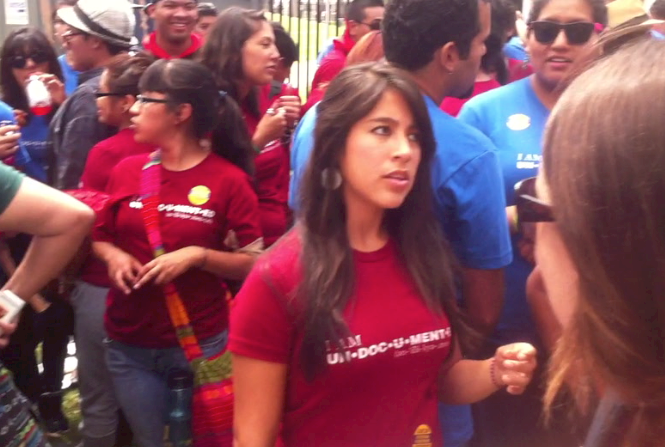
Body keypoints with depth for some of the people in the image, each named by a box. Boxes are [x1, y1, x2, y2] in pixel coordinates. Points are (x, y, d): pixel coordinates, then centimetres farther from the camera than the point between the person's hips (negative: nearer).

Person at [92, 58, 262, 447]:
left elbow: (253, 265, -7)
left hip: (203, 341, -3)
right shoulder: (126, 170, 1)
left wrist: (198, 256, -22)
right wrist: (114, 257, -7)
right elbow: (100, 238, 14)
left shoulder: (229, 179, -11)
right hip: (128, 343, 4)